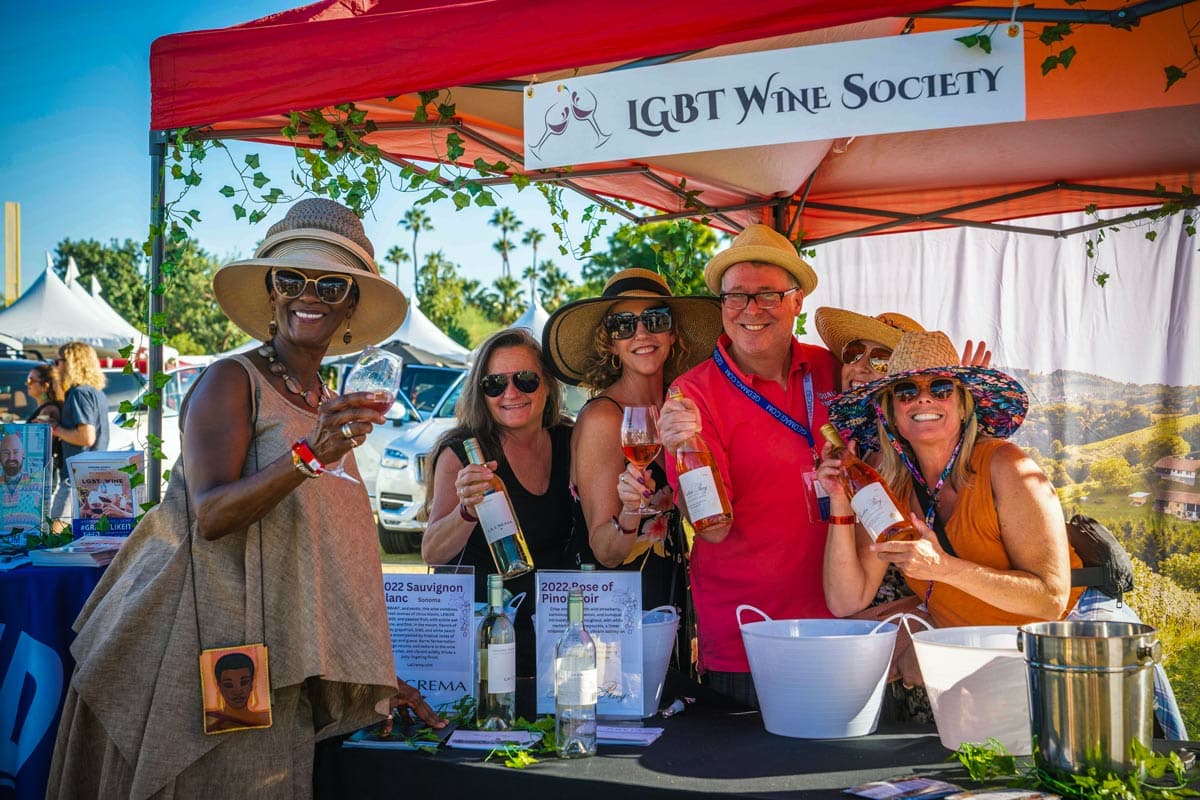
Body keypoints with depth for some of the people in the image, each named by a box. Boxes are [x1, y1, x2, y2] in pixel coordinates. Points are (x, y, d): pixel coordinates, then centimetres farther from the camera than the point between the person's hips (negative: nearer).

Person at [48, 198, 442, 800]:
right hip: (209, 653, -6)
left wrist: (375, 678, 14)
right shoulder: (232, 382, -8)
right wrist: (310, 455, -36)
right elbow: (210, 515, -21)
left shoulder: (332, 410, 13)